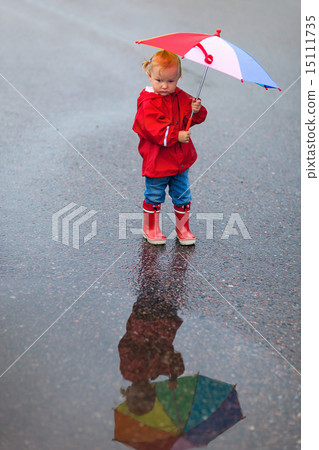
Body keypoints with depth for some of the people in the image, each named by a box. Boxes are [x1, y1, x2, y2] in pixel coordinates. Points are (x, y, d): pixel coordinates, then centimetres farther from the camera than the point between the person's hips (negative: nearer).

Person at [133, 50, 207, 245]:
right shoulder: (148, 103, -15)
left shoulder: (182, 97, 3)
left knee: (182, 195, 14)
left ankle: (183, 227, 31)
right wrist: (176, 136, -29)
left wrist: (197, 110, -18)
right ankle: (151, 228, 28)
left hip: (181, 158, 5)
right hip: (157, 160, -5)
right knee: (154, 196, 9)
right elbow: (153, 128, -25)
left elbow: (193, 119, 5)